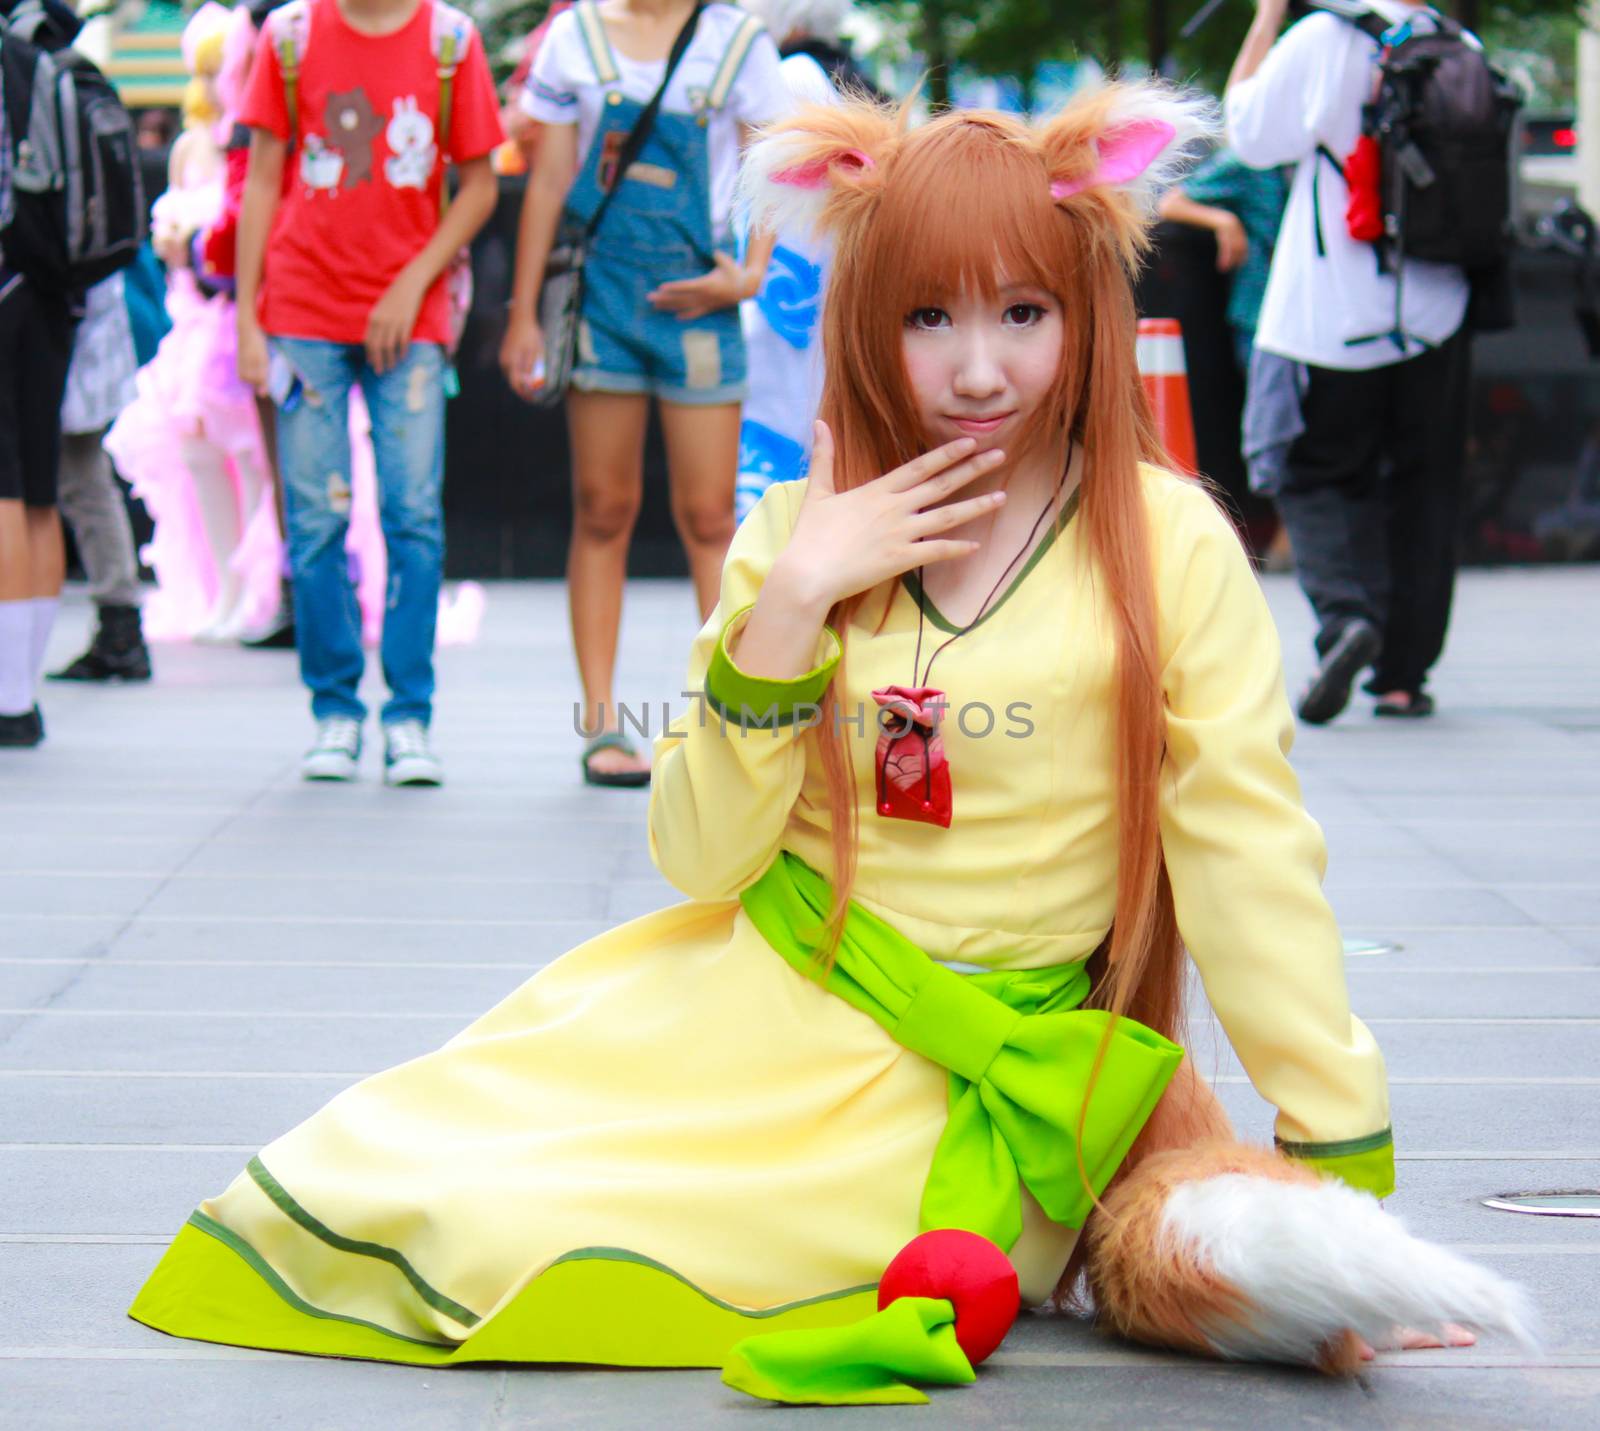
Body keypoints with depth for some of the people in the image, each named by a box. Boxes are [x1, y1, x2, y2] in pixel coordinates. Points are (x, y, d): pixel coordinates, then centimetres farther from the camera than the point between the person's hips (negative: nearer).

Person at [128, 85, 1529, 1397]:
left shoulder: (1166, 546, -7)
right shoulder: (801, 537, 3)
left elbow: (1249, 849, -7)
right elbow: (701, 858, -3)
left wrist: (1343, 1152, -10)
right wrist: (790, 601, -15)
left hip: (996, 1065, -4)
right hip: (769, 1010, 4)